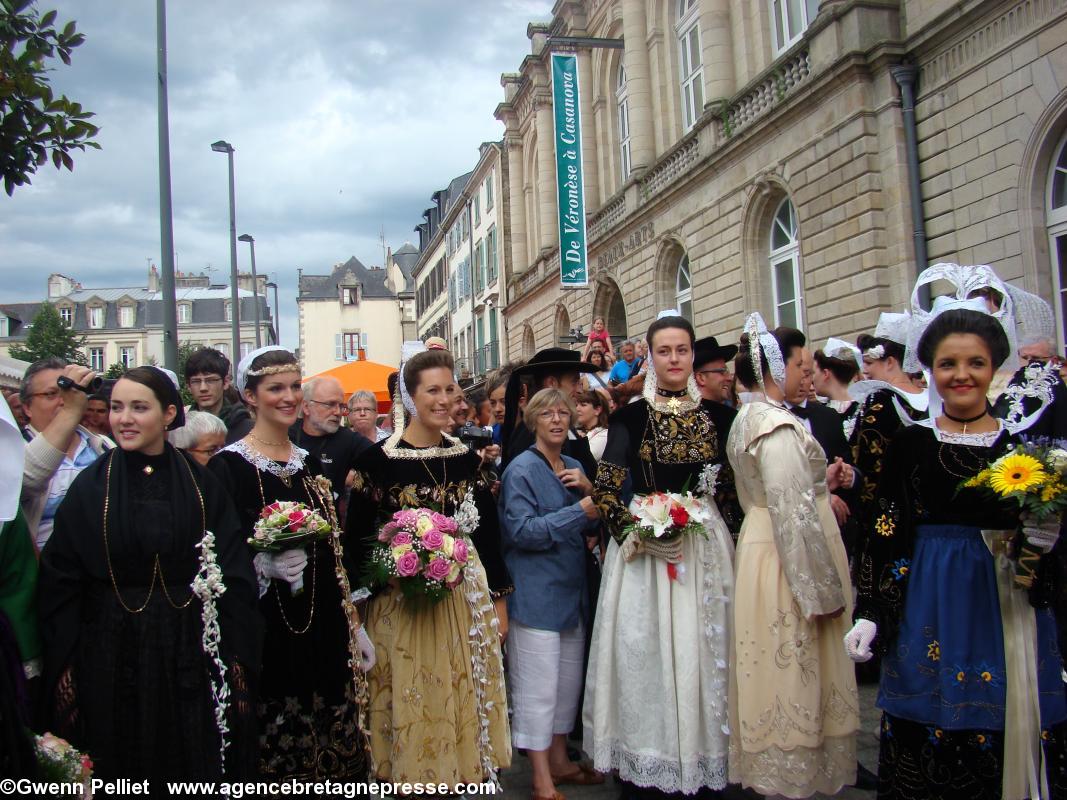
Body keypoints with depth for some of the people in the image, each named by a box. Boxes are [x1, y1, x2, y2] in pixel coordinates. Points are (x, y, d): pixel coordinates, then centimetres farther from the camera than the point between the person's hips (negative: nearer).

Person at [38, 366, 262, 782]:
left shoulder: (201, 485, -1)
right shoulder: (90, 487, -1)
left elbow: (234, 578, -3)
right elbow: (60, 584, -2)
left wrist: (236, 662, -7)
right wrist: (63, 669, -6)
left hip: (191, 657, 0)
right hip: (112, 657, 0)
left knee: (196, 764, 11)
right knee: (123, 766, 11)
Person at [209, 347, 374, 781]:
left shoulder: (311, 464, 11)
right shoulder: (228, 466, -7)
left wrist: (354, 625, 13)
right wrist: (265, 565, -27)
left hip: (325, 631, 6)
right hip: (266, 635, -5)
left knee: (332, 754, 11)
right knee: (276, 758, 3)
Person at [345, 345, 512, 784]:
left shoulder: (466, 457, 6)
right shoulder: (378, 459, -8)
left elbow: (488, 533, 10)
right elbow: (359, 538, -6)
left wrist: (498, 600, 10)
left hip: (467, 601, 4)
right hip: (402, 605, -4)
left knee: (464, 701, 12)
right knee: (414, 704, 6)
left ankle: (462, 775, 31)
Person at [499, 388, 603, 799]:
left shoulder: (575, 468, 12)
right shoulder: (522, 469, -10)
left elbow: (593, 525, 11)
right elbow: (521, 531, -19)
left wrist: (589, 490, -8)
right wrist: (580, 511, -22)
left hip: (572, 591, 8)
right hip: (536, 593, -7)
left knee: (569, 682, 16)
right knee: (538, 688, -2)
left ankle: (559, 761, 32)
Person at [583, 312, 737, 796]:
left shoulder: (714, 416, 7)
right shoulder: (631, 417, -3)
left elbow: (730, 484, 12)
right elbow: (606, 490, -8)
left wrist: (711, 523, -1)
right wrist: (638, 533, -17)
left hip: (706, 542, 3)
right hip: (645, 543, -3)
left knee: (703, 647, 7)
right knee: (648, 648, 1)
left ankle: (702, 757, 23)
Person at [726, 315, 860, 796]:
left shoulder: (747, 419, 12)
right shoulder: (778, 424, -19)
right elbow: (794, 514, -23)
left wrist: (822, 483, 9)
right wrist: (826, 590, -19)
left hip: (761, 551, 10)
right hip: (789, 563, -10)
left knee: (776, 676, 17)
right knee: (795, 681, 0)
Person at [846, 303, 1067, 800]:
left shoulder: (1024, 442, 3)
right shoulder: (910, 443, -1)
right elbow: (887, 535, 0)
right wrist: (869, 614, -4)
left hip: (1012, 606, 1)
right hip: (932, 606, -1)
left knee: (1012, 736, 6)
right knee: (930, 741, 5)